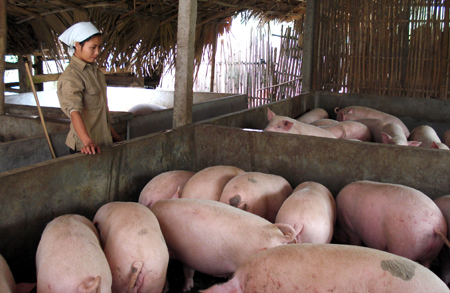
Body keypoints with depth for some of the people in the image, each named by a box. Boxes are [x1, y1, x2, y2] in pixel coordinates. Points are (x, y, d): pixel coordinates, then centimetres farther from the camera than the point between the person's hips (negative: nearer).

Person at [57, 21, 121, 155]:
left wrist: (113, 133, 22)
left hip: (104, 140, 7)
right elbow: (74, 111, -28)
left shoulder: (95, 70, 11)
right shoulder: (70, 77, -16)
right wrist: (87, 141, -40)